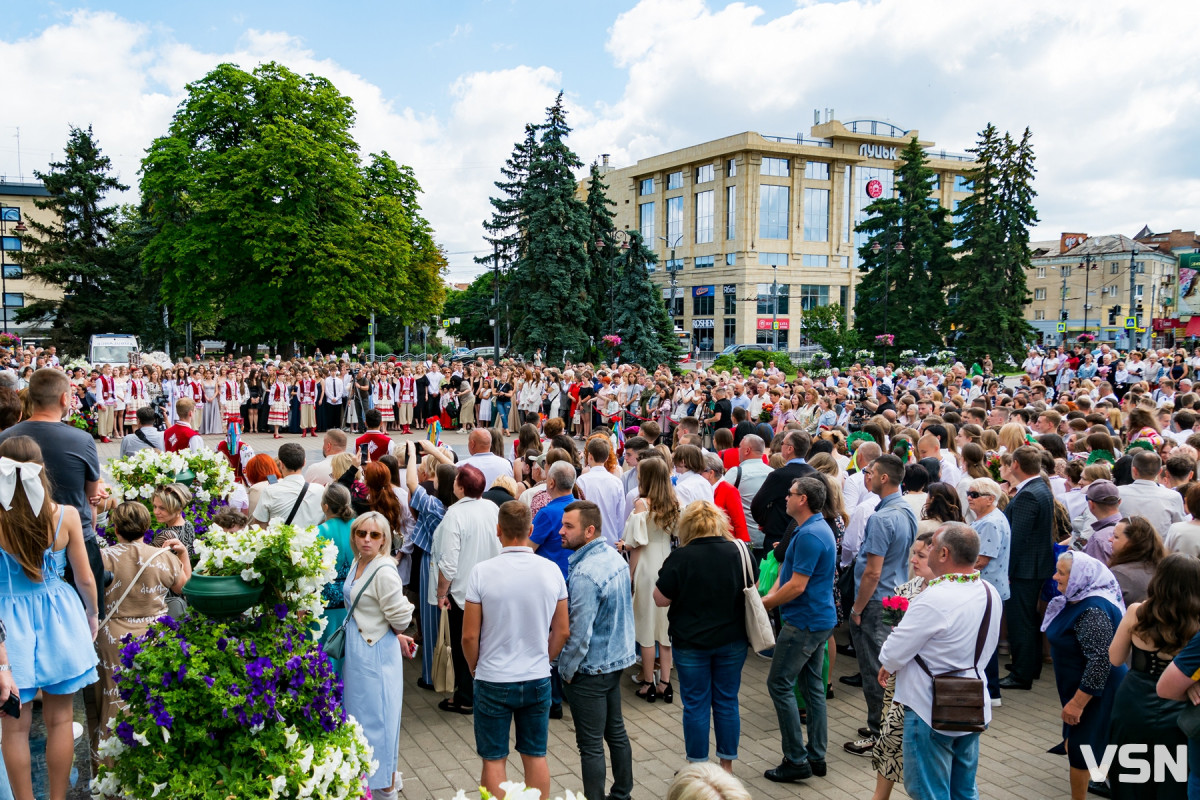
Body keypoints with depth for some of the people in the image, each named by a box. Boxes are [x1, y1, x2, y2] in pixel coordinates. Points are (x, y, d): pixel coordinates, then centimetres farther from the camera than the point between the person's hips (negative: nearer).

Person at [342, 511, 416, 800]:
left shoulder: (384, 572, -23)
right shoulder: (358, 563, 4)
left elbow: (399, 619, -18)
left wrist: (397, 637, 2)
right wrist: (396, 635, 6)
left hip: (377, 654, -9)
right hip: (356, 651, 9)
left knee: (377, 719, 3)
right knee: (359, 716, 20)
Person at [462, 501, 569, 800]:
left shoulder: (482, 572, -15)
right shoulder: (551, 570, -7)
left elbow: (469, 636, -10)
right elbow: (562, 632, 1)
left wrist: (475, 667, 8)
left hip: (493, 682, -2)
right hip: (538, 680, 3)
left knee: (494, 759, 12)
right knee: (536, 756, 16)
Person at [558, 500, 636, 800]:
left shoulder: (585, 574, -26)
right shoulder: (616, 558, 0)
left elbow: (579, 632, -24)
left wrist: (566, 670, -11)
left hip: (590, 670, -9)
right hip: (617, 660, 9)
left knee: (591, 745, 4)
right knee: (616, 732, 21)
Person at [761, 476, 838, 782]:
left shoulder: (809, 535, -22)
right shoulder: (819, 528, 12)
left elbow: (797, 586, -24)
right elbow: (791, 573, 15)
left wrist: (762, 605, -14)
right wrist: (771, 596, 2)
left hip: (804, 622, -10)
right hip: (820, 619, 10)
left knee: (779, 685, -3)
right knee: (812, 685, 14)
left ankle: (797, 760, 2)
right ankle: (816, 756, 21)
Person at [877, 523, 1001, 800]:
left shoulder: (935, 599, -27)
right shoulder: (990, 593, -1)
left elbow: (894, 652, -22)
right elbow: (984, 649, 10)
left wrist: (886, 668, 1)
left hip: (932, 712, -8)